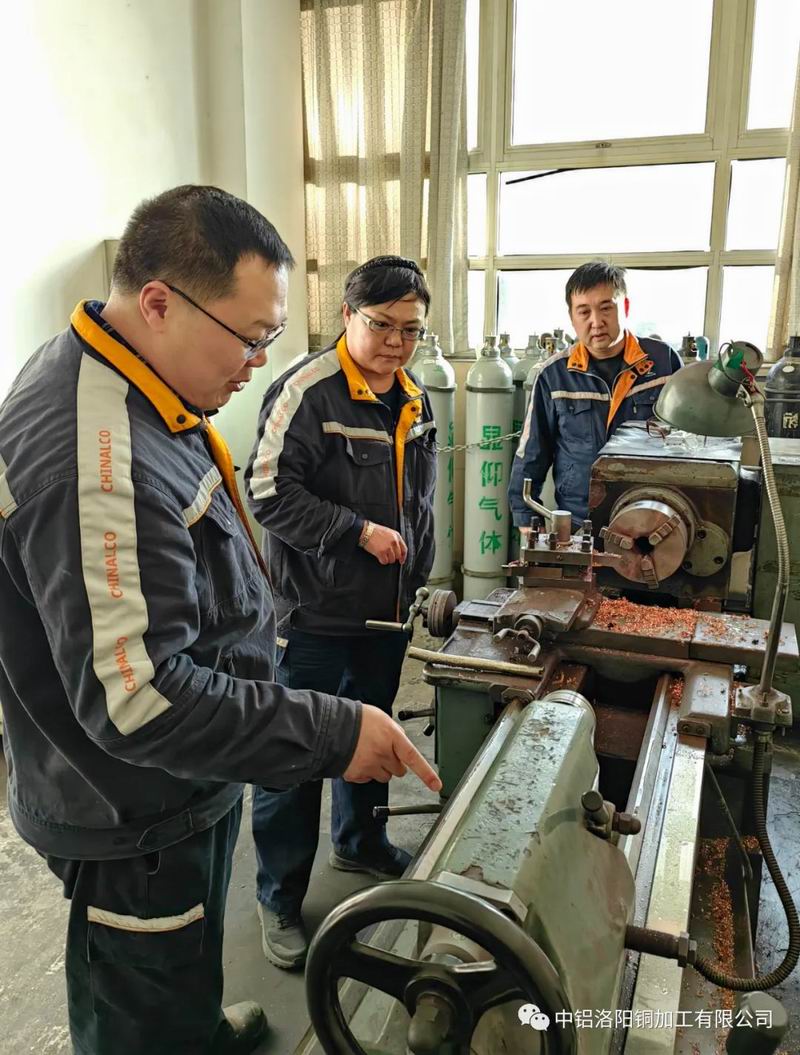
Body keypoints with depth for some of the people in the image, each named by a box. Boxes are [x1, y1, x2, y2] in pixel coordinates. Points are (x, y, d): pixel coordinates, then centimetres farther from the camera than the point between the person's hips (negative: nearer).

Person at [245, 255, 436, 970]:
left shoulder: (415, 400, 9)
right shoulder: (308, 391, -16)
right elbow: (270, 493, -20)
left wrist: (421, 580, 16)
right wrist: (359, 531, -23)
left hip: (386, 610, 8)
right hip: (316, 612, -7)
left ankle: (360, 842, 47)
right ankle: (281, 899, 24)